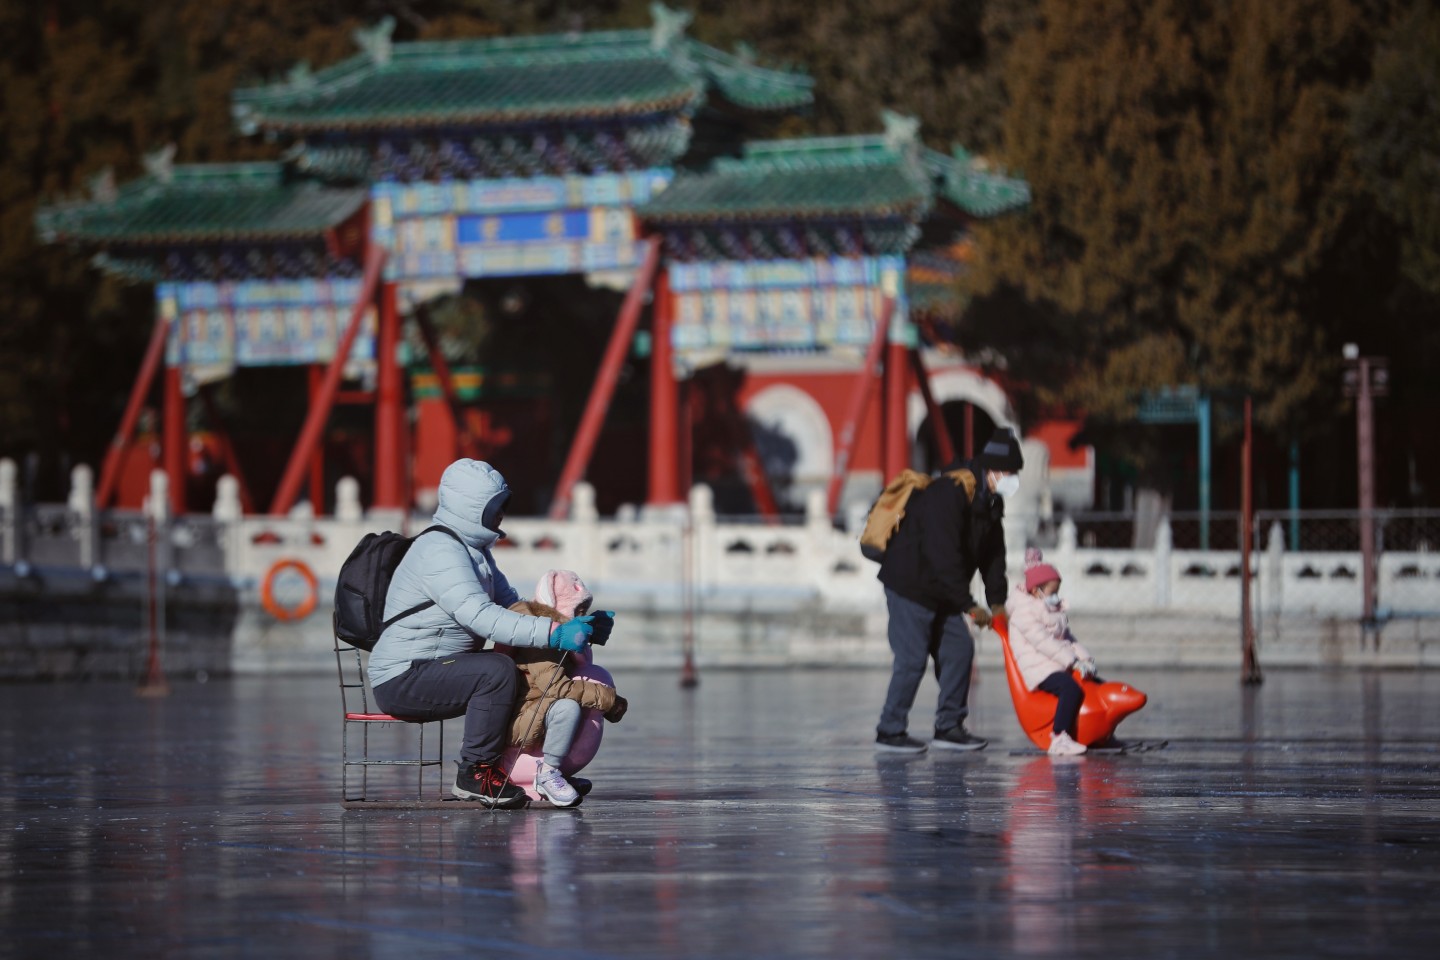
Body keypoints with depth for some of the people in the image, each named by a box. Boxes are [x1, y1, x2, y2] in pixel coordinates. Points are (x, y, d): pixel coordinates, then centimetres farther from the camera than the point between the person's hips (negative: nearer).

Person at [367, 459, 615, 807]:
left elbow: (511, 606, 14)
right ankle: (475, 773, -19)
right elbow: (481, 617, -31)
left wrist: (577, 624, 0)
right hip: (404, 679, -10)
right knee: (497, 670, -29)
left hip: (436, 670, 10)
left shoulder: (475, 550, 15)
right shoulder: (440, 552, -19)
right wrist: (553, 632, -38)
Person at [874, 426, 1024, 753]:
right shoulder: (948, 494, -25)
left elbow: (993, 554, 12)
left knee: (960, 649, 6)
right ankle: (889, 731, -1)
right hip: (910, 586, -9)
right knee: (912, 658, -9)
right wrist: (969, 605, -26)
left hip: (940, 592, 9)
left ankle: (949, 726, 13)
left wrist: (997, 602, 2)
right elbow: (944, 556, -29)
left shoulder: (990, 502, 6)